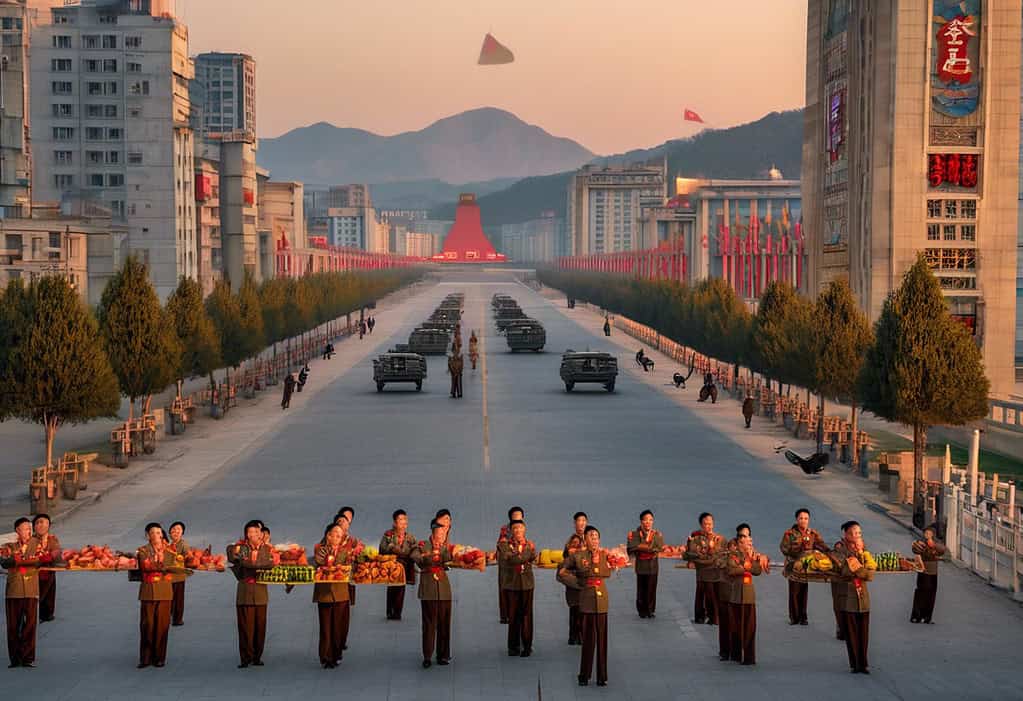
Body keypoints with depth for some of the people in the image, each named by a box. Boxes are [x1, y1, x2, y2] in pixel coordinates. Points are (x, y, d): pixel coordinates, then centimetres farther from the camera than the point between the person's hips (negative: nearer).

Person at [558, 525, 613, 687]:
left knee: (601, 637, 3)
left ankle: (602, 676, 10)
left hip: (602, 600, 2)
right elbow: (562, 573, 5)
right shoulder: (577, 556, -1)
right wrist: (578, 583, 3)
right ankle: (584, 675, 10)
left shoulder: (605, 555, 6)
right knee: (588, 637, -1)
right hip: (587, 599, -2)